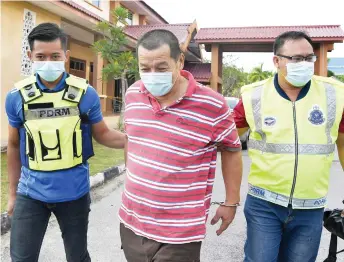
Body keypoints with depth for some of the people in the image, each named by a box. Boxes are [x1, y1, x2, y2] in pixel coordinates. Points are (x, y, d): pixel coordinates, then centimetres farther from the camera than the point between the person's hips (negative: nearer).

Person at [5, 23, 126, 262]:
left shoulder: (85, 93, -9)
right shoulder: (17, 96, -5)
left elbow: (102, 134, 2)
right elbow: (14, 146, 6)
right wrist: (13, 192, 12)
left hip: (74, 193, -1)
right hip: (31, 193, 1)